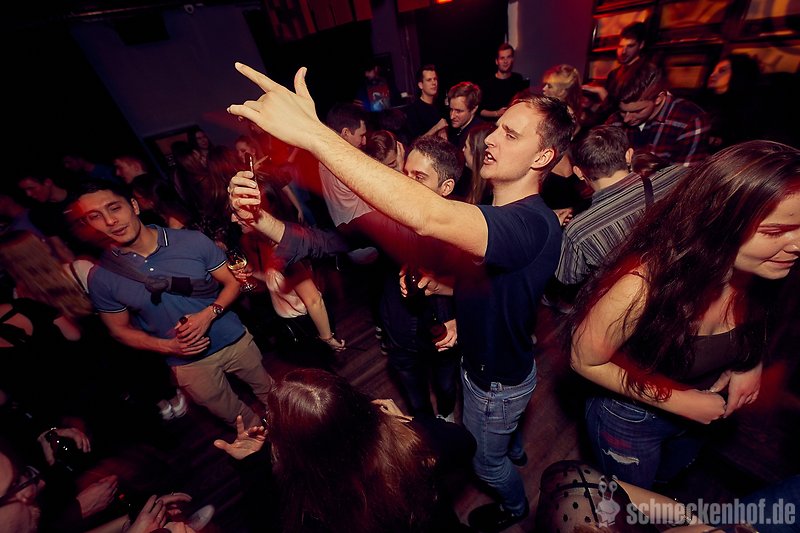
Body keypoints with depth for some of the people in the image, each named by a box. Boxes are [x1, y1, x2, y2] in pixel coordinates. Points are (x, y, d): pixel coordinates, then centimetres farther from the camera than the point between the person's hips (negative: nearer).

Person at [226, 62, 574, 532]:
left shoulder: (534, 224, -41)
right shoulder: (498, 213, -7)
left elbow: (427, 215, -59)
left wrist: (309, 130, -56)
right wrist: (443, 284, -16)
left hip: (499, 382, -7)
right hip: (486, 363, 7)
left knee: (487, 460, 25)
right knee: (500, 429, 38)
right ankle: (515, 449, 73)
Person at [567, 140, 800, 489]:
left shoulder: (761, 274, -22)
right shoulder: (643, 284, -42)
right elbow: (585, 361, -28)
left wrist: (751, 364, -14)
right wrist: (678, 401, -24)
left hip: (699, 417, 6)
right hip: (631, 419, -5)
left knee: (669, 477, 38)